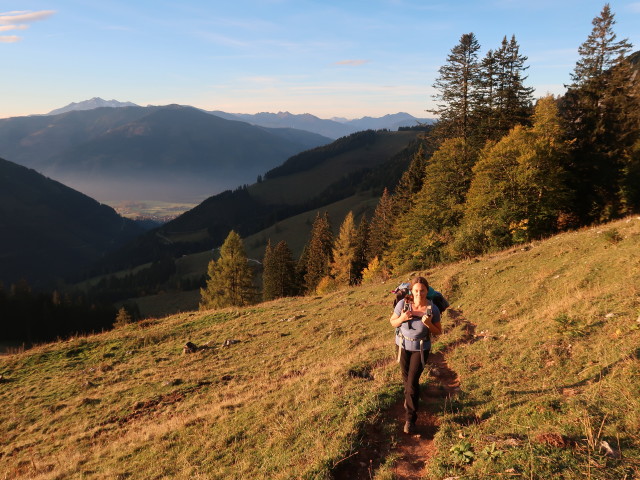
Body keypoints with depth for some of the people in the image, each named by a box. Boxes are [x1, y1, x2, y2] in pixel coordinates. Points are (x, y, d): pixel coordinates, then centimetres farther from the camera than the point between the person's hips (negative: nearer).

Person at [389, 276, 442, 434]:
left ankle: (410, 419, 2)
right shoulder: (403, 303, -19)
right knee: (406, 377, 19)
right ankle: (409, 399, 50)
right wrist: (401, 319, -26)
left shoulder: (433, 309, -19)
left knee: (413, 382, -8)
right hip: (403, 345, 2)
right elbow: (392, 322, -4)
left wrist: (429, 324, -28)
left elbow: (438, 332, -6)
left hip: (421, 348, -2)